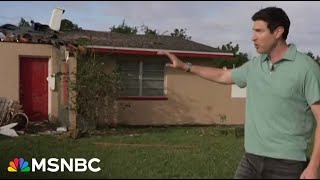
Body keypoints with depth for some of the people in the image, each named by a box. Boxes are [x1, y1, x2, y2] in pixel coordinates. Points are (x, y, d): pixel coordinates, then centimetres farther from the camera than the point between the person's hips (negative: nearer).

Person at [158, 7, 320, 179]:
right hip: (251, 158, 6)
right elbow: (222, 75, 24)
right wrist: (184, 66, 22)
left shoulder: (306, 67, -10)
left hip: (286, 163, -5)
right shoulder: (254, 65, 8)